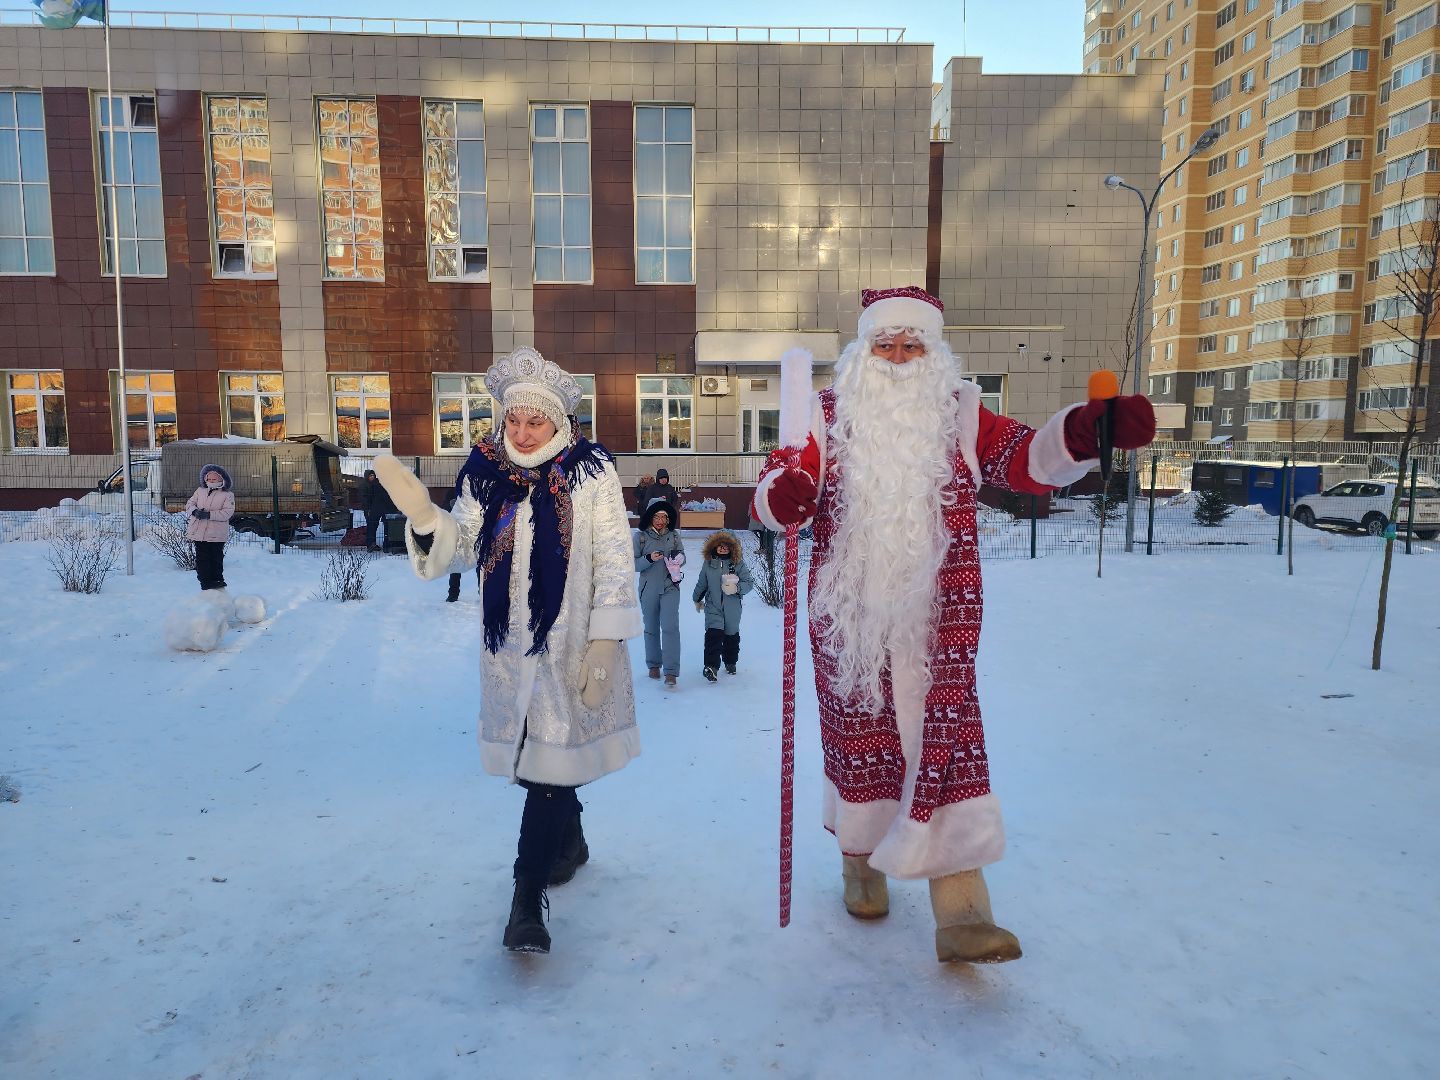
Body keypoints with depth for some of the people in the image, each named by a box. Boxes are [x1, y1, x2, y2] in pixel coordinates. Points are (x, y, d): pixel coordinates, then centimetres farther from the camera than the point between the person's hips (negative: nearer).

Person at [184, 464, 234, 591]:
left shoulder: (228, 495, -2)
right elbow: (190, 504, 11)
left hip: (217, 534, -4)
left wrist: (209, 515, -22)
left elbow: (227, 512, -13)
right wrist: (195, 511, -13)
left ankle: (217, 582, 19)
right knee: (201, 559, 5)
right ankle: (206, 585, 12)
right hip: (199, 532, 4)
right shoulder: (200, 491, 13)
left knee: (216, 559, 5)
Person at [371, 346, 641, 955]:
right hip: (507, 645, 5)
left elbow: (614, 564, -9)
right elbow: (464, 545, 4)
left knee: (550, 764, -4)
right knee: (530, 756, 16)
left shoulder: (591, 471, -10)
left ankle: (528, 895, 8)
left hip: (570, 645, -4)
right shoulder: (485, 468, 2)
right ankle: (570, 842, 43)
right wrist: (423, 514, -16)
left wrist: (605, 643, -12)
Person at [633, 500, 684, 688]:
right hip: (649, 589, 0)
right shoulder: (640, 536, -2)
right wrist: (649, 559, -20)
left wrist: (678, 559, -8)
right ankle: (653, 665, 32)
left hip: (670, 587, 0)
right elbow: (633, 564, -3)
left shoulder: (674, 536, 3)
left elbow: (682, 555, 15)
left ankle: (671, 672, -12)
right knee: (651, 628, 14)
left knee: (670, 627, -12)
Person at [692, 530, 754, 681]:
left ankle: (731, 662, 36)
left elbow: (749, 582, -4)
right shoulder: (709, 563, 3)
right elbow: (701, 583, 17)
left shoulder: (738, 563, -4)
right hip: (713, 607, 0)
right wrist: (697, 599, 27)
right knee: (713, 635, -16)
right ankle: (711, 666, -21)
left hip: (732, 608, 0)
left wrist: (737, 588, -23)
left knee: (731, 635, 14)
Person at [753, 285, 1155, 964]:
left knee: (945, 742, -4)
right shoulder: (829, 416, 2)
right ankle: (862, 858, 38)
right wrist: (783, 494, -29)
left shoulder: (959, 414, 4)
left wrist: (1081, 432, -26)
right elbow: (785, 484, -5)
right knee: (859, 738, 13)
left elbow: (1025, 459, -5)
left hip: (937, 620, 0)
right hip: (848, 619, 0)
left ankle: (960, 913, 4)